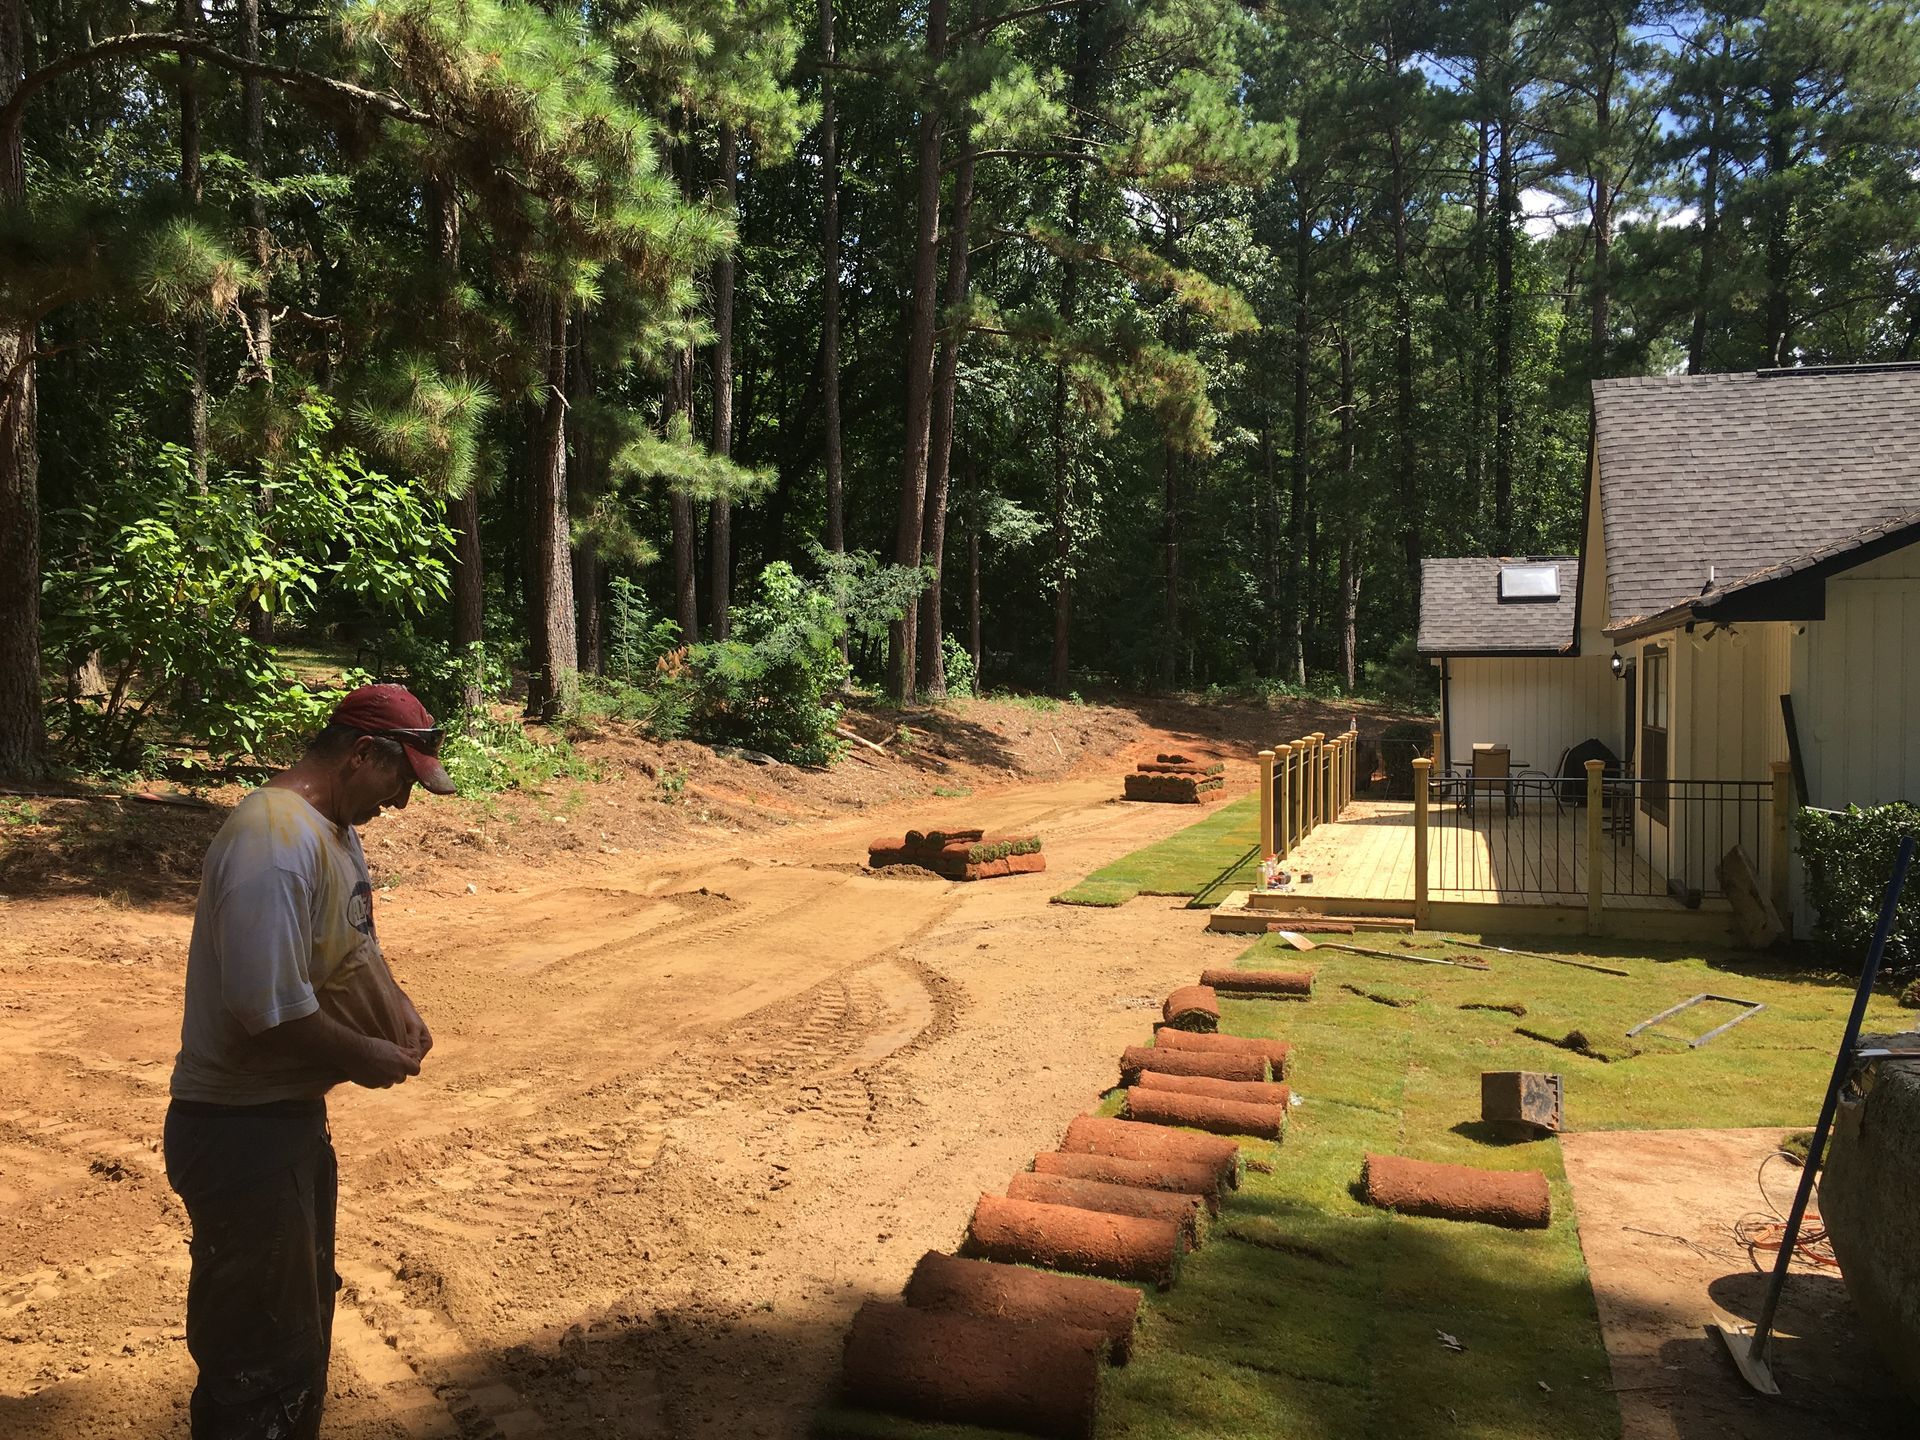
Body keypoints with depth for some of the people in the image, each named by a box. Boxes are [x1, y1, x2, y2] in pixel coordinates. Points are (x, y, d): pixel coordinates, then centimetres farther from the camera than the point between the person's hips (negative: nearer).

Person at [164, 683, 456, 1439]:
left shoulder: (335, 826, 6)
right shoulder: (275, 842, -26)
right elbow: (266, 1010, -31)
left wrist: (394, 1002, 6)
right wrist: (363, 1057, -16)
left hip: (293, 1113, 10)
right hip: (241, 1129, -10)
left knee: (303, 1313, 26)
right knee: (261, 1355, 4)